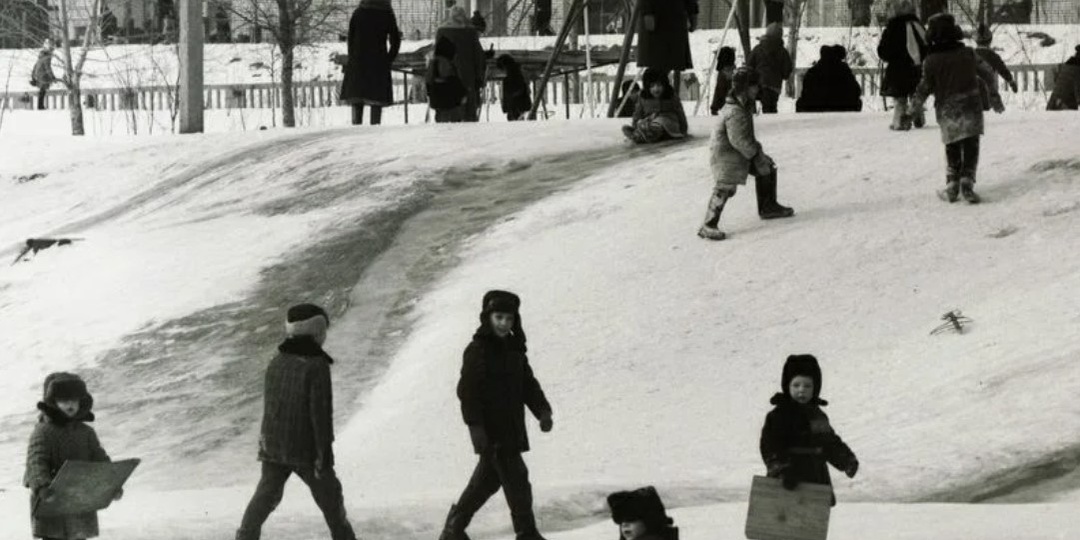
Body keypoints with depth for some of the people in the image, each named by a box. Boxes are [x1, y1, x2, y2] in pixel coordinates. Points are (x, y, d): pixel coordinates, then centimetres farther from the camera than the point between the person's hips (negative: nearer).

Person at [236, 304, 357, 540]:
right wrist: (324, 452, -15)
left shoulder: (276, 363, 3)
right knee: (329, 494, 13)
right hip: (305, 448, -5)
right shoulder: (316, 366, -17)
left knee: (265, 496, 10)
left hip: (274, 442, 5)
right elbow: (321, 411, -19)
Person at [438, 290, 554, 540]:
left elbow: (528, 384, 17)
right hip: (490, 430, -8)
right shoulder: (477, 350, -10)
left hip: (512, 427, 8)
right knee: (516, 477, -11)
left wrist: (542, 410, 2)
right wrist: (475, 424, -21)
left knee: (488, 479, 16)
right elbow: (467, 390, -14)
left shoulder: (514, 349, 13)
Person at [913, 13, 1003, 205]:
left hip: (946, 111, 0)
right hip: (970, 107, 0)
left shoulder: (931, 61, -8)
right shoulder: (968, 54, -1)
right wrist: (994, 97, 18)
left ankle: (952, 186, 12)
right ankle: (967, 182, -14)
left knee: (952, 148, 15)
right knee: (970, 147, 2)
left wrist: (916, 104, 13)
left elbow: (925, 87, -5)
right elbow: (988, 74, 6)